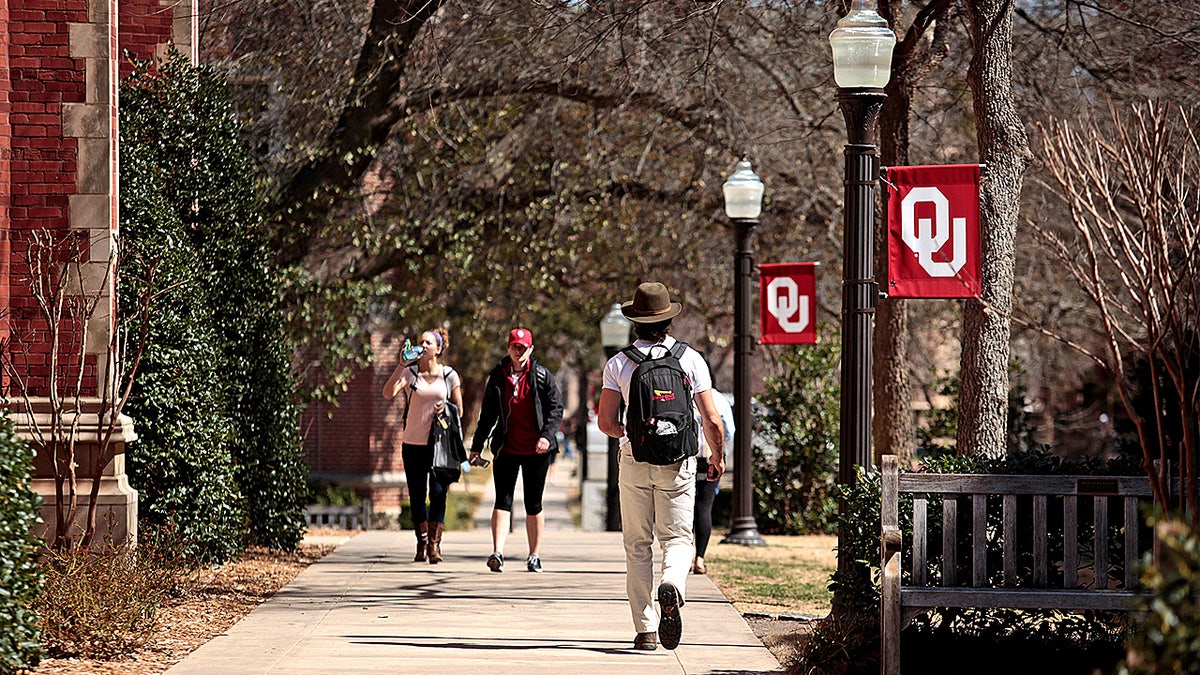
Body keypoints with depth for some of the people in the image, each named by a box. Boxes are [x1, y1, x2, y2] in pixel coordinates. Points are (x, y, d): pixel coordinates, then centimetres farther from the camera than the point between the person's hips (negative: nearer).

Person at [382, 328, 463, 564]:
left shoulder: (449, 376, 5)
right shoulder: (409, 373, 2)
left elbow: (459, 409, 12)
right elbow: (388, 393, -14)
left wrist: (445, 408, -10)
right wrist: (401, 365, -18)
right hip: (413, 443, 1)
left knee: (438, 493, -9)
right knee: (417, 495, 5)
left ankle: (434, 544, -5)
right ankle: (422, 545, 14)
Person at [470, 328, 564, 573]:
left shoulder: (542, 376, 0)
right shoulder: (498, 376, 6)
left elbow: (556, 408, -1)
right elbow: (488, 413, 13)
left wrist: (547, 435, -16)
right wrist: (477, 446, 12)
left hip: (536, 450, -1)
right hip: (506, 449, 1)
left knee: (533, 504, 5)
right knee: (503, 500, -8)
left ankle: (534, 555, 14)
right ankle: (497, 553, -17)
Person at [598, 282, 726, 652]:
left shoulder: (618, 363, -1)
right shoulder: (691, 360, -1)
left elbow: (605, 421, -3)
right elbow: (711, 419, -3)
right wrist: (718, 457, 13)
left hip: (635, 461, 0)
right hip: (678, 463, 0)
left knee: (638, 546, 8)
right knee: (678, 538, 6)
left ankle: (645, 629, 5)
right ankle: (672, 586, -27)